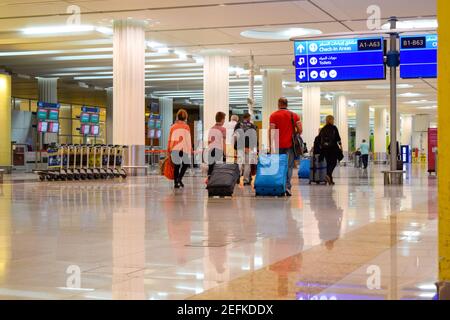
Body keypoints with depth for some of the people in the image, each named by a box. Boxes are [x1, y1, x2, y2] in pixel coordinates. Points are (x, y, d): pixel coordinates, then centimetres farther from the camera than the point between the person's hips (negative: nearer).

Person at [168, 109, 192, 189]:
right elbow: (188, 140, 0)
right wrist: (191, 150, 9)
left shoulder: (173, 127, 7)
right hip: (184, 149, -3)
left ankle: (176, 182, 6)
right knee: (186, 164, 12)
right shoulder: (186, 127, 0)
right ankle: (179, 178, -7)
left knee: (176, 166, 9)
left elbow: (170, 139, 8)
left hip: (174, 149, 3)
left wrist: (169, 150, 14)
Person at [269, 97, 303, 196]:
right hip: (290, 145, 0)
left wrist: (270, 145, -3)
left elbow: (271, 131, -7)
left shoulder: (274, 115, 0)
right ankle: (287, 186, -14)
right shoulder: (294, 115, 5)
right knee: (289, 166, 0)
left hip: (278, 145, 0)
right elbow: (300, 130, -1)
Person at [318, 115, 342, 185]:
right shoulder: (334, 128, -4)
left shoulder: (323, 129, 9)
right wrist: (340, 145, 0)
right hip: (333, 148, -5)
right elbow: (338, 137, -7)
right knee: (333, 162, 0)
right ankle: (328, 175, -25)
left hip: (324, 148, 5)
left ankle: (330, 180, 11)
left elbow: (319, 139, 11)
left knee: (329, 163, 11)